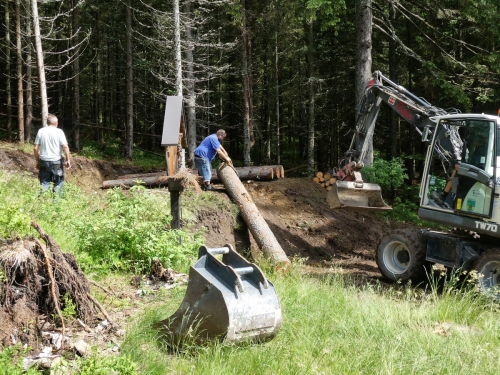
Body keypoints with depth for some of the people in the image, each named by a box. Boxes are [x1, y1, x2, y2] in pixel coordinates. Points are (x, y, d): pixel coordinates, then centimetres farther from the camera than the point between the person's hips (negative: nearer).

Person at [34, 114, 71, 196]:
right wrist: (67, 160, -4)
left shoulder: (41, 131, 3)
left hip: (44, 161, 3)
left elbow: (36, 148, 3)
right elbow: (65, 147, -12)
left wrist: (37, 161, 12)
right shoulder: (59, 132, -5)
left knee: (44, 183, 9)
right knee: (58, 183, 7)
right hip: (56, 162, -3)